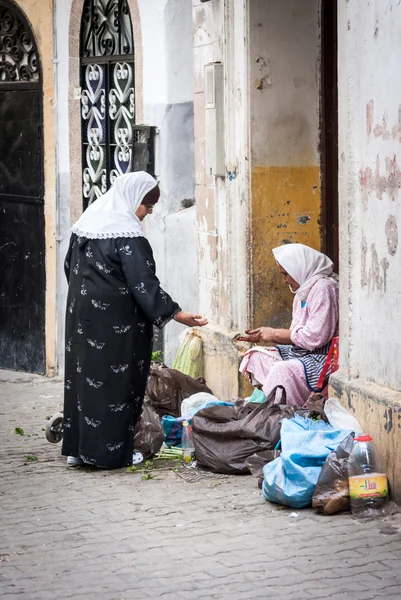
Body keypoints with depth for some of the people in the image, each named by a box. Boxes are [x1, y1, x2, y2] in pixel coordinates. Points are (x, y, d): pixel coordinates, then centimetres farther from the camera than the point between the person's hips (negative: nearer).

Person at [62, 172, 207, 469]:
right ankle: (109, 451, -1)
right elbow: (143, 282, -20)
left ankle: (76, 447, 14)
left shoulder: (86, 222, 9)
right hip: (116, 319, -8)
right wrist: (176, 314, -17)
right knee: (115, 381, -2)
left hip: (81, 314, 8)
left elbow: (70, 266, 17)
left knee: (83, 374, 11)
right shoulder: (128, 234, -17)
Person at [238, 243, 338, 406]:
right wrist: (263, 337, 7)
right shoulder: (304, 290, 18)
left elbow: (315, 337, -22)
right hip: (300, 352, 11)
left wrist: (275, 334, -11)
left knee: (283, 370, -33)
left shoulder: (323, 288, -15)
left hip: (322, 356, -11)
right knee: (256, 355, 8)